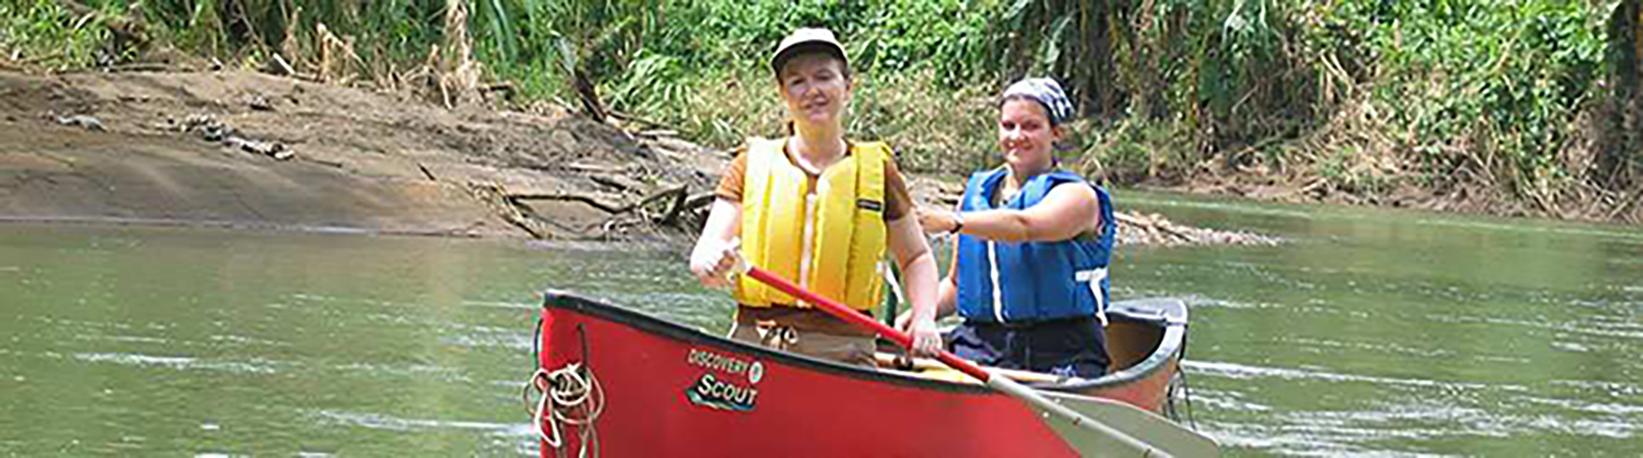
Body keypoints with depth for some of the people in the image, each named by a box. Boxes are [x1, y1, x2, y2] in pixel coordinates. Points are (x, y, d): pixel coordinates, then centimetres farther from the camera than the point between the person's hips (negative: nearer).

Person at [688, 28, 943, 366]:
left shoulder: (877, 170, 11)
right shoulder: (752, 164, 10)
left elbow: (916, 258, 22)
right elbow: (702, 254, 4)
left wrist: (924, 318, 4)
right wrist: (712, 264, -20)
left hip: (843, 352, 0)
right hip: (754, 346, 0)